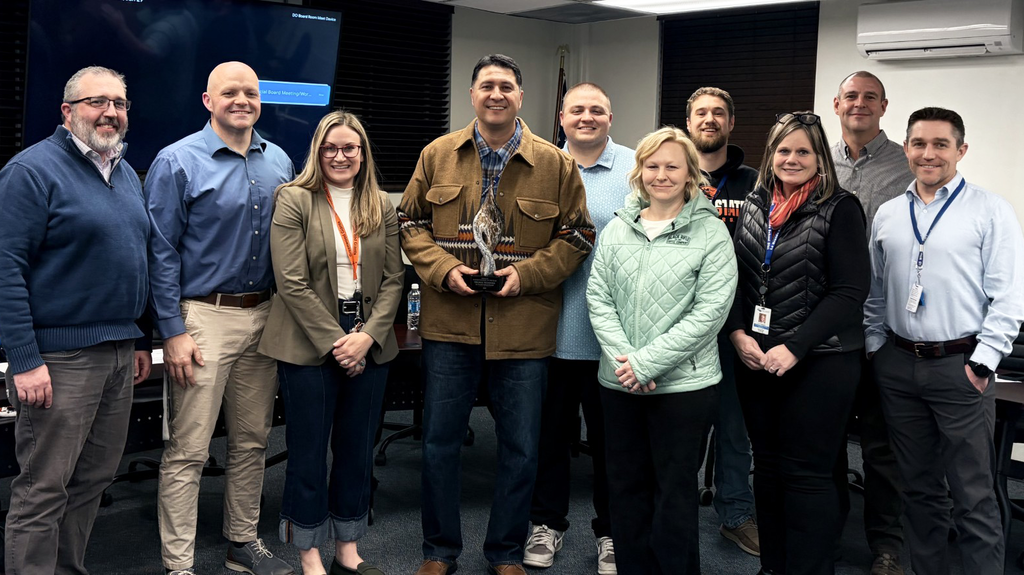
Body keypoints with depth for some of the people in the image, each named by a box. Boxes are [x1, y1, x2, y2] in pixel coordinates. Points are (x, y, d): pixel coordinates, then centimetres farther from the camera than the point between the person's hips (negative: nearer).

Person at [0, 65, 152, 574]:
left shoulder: (127, 175, 15)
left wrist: (142, 339, 18)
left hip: (120, 352, 8)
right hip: (60, 357, -8)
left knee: (95, 476, 15)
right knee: (43, 489, 0)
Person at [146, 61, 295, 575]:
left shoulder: (279, 162, 10)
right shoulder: (178, 162, -6)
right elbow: (161, 253, -8)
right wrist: (173, 332, -13)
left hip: (264, 316, 6)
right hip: (204, 316, -5)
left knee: (252, 442, 15)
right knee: (188, 451, -3)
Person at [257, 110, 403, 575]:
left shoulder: (382, 206, 9)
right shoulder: (294, 201, -4)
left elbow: (393, 279, 5)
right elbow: (292, 282, -10)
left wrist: (368, 336, -9)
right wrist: (334, 341, -14)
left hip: (369, 347, 4)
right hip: (310, 345, -4)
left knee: (357, 449, 12)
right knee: (308, 453, 4)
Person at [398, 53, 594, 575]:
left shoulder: (555, 164, 0)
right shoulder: (437, 155, 4)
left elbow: (576, 237, 2)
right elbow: (411, 223, 8)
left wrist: (526, 274, -12)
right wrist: (444, 269, -9)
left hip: (524, 328, -1)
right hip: (448, 322, 1)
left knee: (520, 449, 8)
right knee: (439, 443, 10)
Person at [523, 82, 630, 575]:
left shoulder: (637, 170, 1)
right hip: (550, 328, 2)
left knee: (609, 436, 10)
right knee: (551, 429, 12)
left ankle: (611, 531, 25)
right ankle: (547, 522, 29)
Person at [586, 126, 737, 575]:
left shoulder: (711, 234, -6)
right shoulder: (617, 229, 7)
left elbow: (709, 312, -13)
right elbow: (598, 297, 3)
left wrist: (646, 363, -16)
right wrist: (623, 357, -11)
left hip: (683, 383, -4)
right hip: (619, 383, 4)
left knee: (674, 492, 5)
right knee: (625, 486, 13)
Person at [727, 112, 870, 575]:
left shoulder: (840, 208, -6)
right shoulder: (755, 205, 10)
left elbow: (849, 290, -12)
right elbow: (738, 276, 12)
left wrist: (795, 348, -17)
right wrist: (739, 333, -5)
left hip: (820, 361, -5)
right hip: (756, 358, 5)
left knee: (805, 473, -1)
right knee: (768, 465, 13)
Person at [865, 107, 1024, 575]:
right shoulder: (887, 214, 10)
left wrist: (982, 361, -12)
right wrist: (874, 346, 9)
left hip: (961, 365, -4)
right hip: (898, 366, 5)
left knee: (974, 498, -1)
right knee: (918, 488, 15)